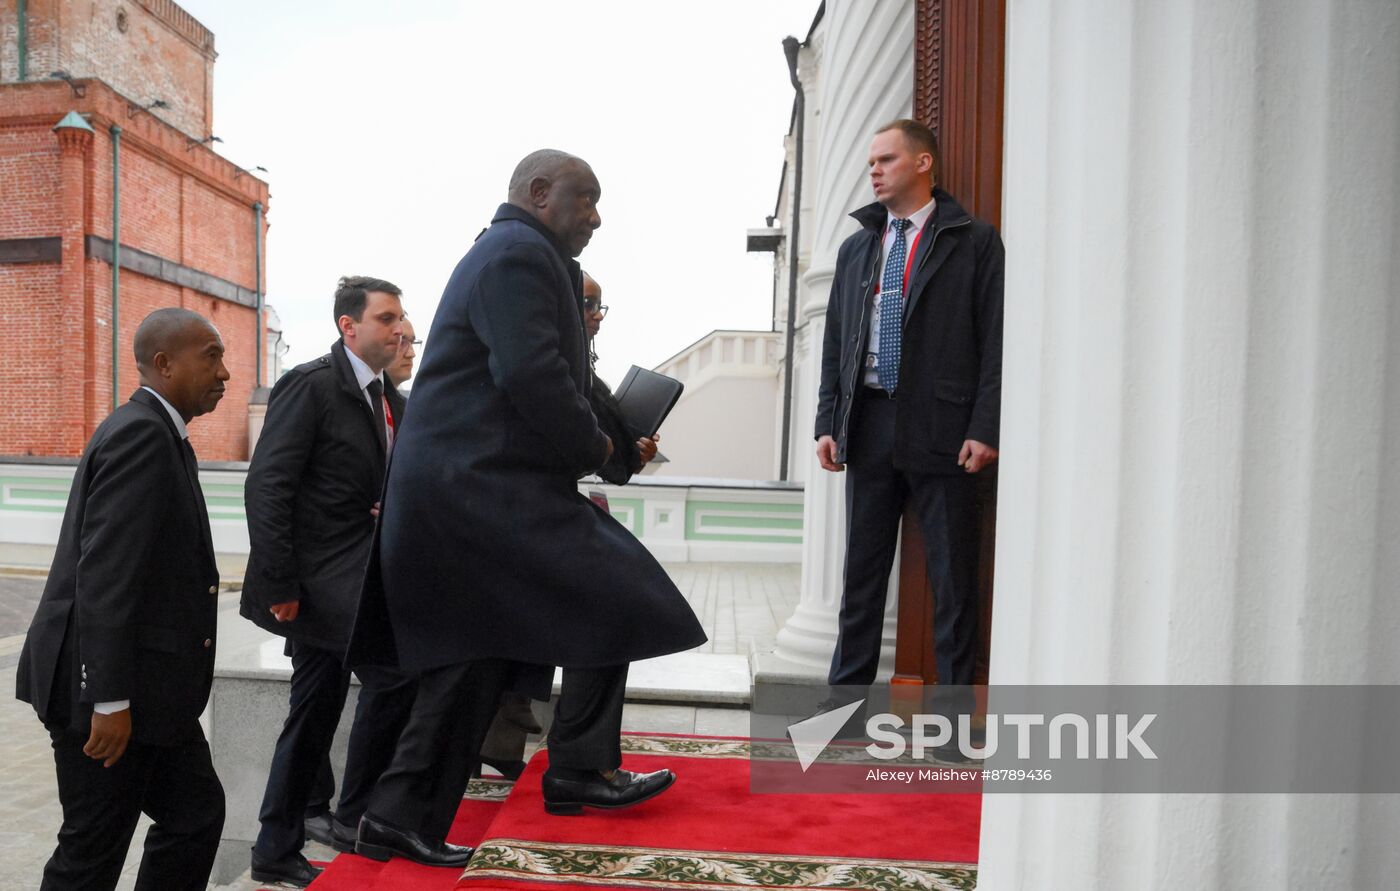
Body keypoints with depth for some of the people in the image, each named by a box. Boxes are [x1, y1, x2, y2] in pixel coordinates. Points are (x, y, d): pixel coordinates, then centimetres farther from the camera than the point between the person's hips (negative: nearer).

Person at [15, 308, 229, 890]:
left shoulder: (158, 433, 12)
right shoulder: (140, 434, -18)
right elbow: (104, 575, -24)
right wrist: (110, 701, -23)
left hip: (146, 683, 9)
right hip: (112, 689, -9)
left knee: (196, 813, 15)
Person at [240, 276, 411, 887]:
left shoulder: (392, 401, 12)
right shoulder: (310, 384, -11)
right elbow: (266, 486, -16)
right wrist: (279, 585, -18)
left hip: (355, 571, 8)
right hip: (316, 573, -8)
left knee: (316, 710, 13)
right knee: (393, 670, -16)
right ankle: (355, 817, 3)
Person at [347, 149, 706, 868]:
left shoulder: (507, 251, 25)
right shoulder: (521, 251, -11)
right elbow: (530, 373, -23)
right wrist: (592, 448, -10)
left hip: (459, 484, 11)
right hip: (483, 484, -11)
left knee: (472, 657, 14)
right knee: (607, 600, -5)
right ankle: (579, 769, 8)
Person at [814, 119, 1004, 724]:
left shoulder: (975, 242, 1)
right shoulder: (856, 248, 15)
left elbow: (996, 340, -4)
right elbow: (834, 344, 14)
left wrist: (984, 429, -12)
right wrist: (827, 423, 6)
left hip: (941, 428, -4)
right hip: (869, 424, 5)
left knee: (952, 577, 4)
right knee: (862, 571, 12)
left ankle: (956, 709, 16)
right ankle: (846, 692, 24)